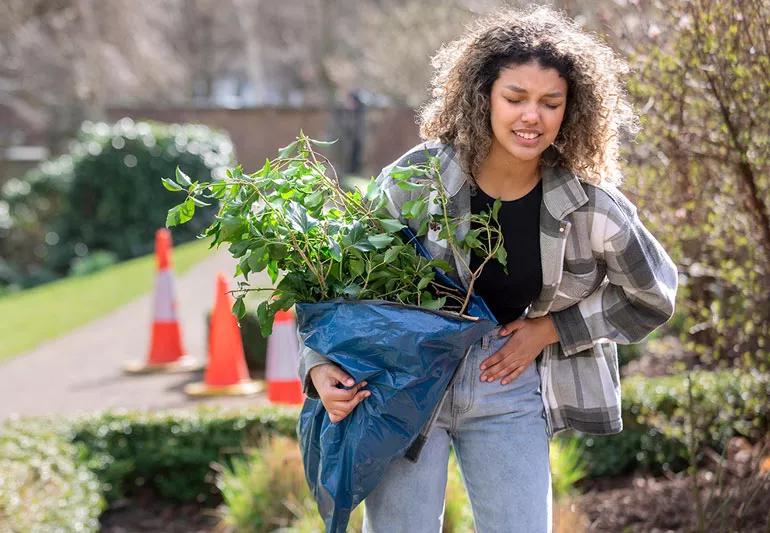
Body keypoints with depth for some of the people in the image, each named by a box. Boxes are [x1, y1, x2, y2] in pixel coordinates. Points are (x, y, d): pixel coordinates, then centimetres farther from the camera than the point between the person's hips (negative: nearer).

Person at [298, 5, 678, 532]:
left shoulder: (590, 205, -11)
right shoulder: (419, 175, -13)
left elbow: (653, 298, 6)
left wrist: (550, 329, -4)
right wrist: (321, 366, -17)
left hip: (510, 390, 1)